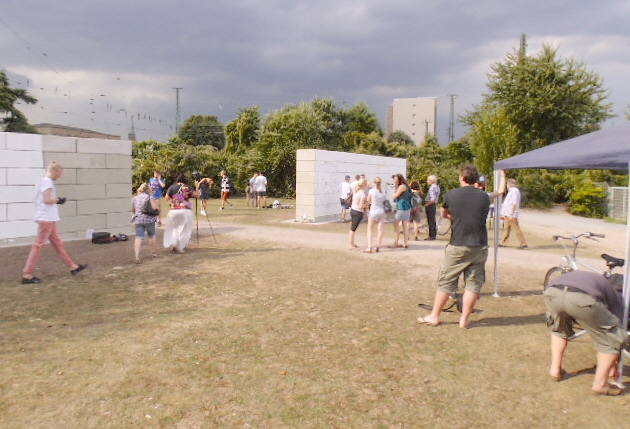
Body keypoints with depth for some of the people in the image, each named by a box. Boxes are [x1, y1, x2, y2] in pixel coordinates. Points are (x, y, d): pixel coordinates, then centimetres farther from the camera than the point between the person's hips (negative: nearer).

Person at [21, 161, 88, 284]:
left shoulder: (42, 181, 16)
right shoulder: (47, 181, -12)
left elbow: (44, 199, 14)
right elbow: (47, 200, -21)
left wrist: (57, 200, 5)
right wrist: (58, 200, -5)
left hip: (49, 219, 10)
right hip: (46, 218, -10)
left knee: (57, 242, 13)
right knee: (39, 245, -6)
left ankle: (72, 266, 21)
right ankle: (27, 275, -2)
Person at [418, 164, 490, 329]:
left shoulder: (452, 194, -3)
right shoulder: (484, 197, 3)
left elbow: (443, 214, 12)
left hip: (458, 246, -2)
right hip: (479, 246, 2)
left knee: (446, 281, 7)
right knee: (473, 282, 9)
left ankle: (434, 316, 16)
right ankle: (465, 319, 13)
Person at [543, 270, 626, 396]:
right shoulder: (616, 295, 33)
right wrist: (614, 363, 48)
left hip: (552, 292, 6)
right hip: (580, 299, -5)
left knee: (559, 329, 38)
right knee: (611, 339, 20)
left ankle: (555, 369, 38)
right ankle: (600, 384, 26)